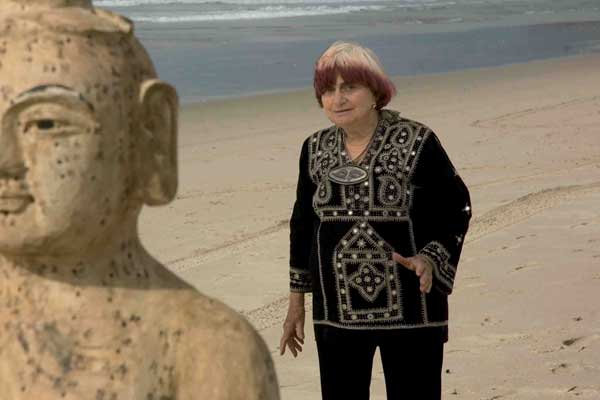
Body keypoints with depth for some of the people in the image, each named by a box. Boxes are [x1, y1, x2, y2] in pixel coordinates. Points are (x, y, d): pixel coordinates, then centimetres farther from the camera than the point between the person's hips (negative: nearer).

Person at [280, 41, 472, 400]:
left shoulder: (416, 143, -8)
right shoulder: (315, 150, 5)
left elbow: (457, 209, -2)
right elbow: (303, 224, 14)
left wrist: (430, 259, -19)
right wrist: (296, 302, 15)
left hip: (410, 312, -4)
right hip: (336, 313, 4)